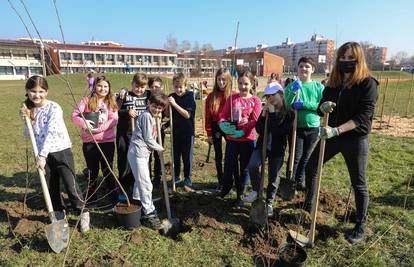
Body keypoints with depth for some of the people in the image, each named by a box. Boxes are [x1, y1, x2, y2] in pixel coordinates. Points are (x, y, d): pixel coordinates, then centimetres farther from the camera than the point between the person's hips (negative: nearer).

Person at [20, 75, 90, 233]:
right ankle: (59, 214, 34)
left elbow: (51, 132, -25)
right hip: (42, 153, 6)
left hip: (61, 151, -6)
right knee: (50, 187, 15)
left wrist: (43, 156, -30)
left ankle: (83, 214, 15)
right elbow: (28, 134, 8)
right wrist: (27, 119, -10)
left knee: (71, 186, -4)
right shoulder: (30, 109, 5)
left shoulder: (54, 108, -15)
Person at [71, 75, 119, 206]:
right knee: (92, 171, 13)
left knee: (108, 170, 7)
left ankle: (114, 198, 19)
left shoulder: (111, 102, 5)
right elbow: (74, 115, -4)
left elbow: (114, 120, -7)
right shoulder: (86, 100, 4)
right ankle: (92, 199, 28)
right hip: (89, 142, 1)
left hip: (107, 141, 0)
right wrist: (84, 123, -25)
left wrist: (99, 128, -19)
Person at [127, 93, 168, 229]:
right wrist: (161, 149, -4)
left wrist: (157, 119, 12)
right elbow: (148, 139, -16)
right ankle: (149, 214, 4)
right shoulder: (146, 116, -16)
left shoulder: (152, 117, 14)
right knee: (146, 185, -6)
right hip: (138, 153, -10)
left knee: (140, 182, 23)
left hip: (144, 153, 10)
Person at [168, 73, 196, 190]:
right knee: (175, 156, 12)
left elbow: (187, 114, -21)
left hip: (187, 132, -4)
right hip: (175, 131, 4)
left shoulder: (189, 97, -11)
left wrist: (174, 104, -27)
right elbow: (168, 115, 7)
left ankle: (187, 180, 18)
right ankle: (176, 178, 28)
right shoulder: (171, 97, 2)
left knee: (187, 157, 5)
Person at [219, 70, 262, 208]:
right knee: (228, 165, 10)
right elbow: (223, 116, 0)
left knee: (244, 168, 9)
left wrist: (241, 132, -22)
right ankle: (226, 188, 37)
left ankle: (240, 195, 26)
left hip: (248, 139, -1)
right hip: (231, 139, 2)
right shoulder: (231, 98, 4)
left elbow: (254, 121, -11)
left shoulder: (255, 100, -2)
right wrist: (223, 124, -22)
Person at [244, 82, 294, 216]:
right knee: (252, 165, -22)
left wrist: (272, 114, -23)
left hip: (277, 149, -2)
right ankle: (256, 190, 3)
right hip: (262, 145, 3)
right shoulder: (266, 110, 1)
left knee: (274, 177, 8)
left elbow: (278, 131, -24)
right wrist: (263, 115, -16)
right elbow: (259, 130, -5)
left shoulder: (288, 113, -10)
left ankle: (269, 203, 27)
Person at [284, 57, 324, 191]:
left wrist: (304, 104, -18)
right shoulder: (291, 86, -1)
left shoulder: (319, 87, 1)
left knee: (307, 157, 12)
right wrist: (295, 91, -25)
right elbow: (287, 105, -11)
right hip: (296, 127, -2)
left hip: (313, 127, 2)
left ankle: (300, 181, 28)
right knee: (296, 156, -3)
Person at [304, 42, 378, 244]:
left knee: (358, 183, 6)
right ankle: (308, 204, 33)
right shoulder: (334, 82, 6)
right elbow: (321, 109, 6)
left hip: (355, 138, -6)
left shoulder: (368, 83, -11)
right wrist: (323, 106, -19)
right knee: (310, 167, 11)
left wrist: (336, 130, -31)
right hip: (332, 135, 6)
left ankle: (360, 226, 24)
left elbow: (363, 116, -20)